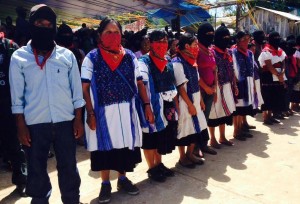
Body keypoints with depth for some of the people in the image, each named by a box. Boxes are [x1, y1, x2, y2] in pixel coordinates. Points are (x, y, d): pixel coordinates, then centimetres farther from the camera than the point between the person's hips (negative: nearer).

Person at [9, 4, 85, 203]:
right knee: (36, 170, 12)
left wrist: (78, 120, 1)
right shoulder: (19, 57, 0)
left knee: (68, 168, 11)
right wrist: (21, 126, -3)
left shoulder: (67, 56, 3)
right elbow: (17, 96, 1)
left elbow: (77, 91, 4)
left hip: (65, 121, 1)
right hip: (34, 124, 0)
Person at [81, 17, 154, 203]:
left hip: (127, 110, 3)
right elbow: (85, 88, -6)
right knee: (105, 146, 9)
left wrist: (147, 105, 2)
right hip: (103, 111, -3)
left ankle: (123, 179, 34)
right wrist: (90, 113, -13)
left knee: (126, 143, 13)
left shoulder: (130, 57, 6)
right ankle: (106, 184, 27)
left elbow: (139, 83, 9)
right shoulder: (92, 58, -3)